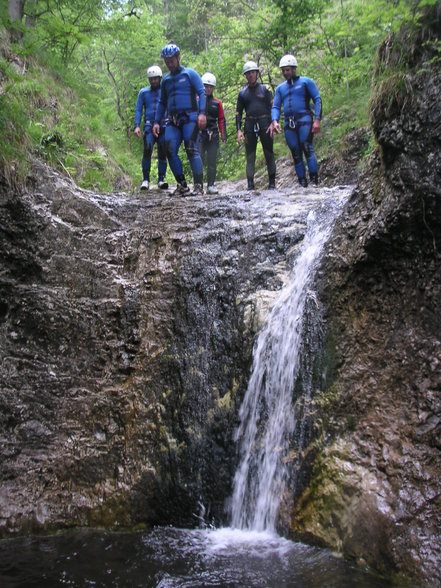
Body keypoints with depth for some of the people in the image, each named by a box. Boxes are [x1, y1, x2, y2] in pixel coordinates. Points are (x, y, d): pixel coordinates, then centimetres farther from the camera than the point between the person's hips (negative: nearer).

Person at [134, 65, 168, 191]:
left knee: (163, 154, 0)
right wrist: (137, 126, -3)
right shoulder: (143, 92, 13)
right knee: (147, 150, -18)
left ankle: (161, 179, 10)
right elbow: (138, 109, 10)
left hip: (164, 126, 1)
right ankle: (145, 179, -13)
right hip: (149, 126, -1)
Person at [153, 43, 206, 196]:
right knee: (170, 151, -8)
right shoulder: (166, 80, 17)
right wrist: (156, 122, 14)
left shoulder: (190, 74, 3)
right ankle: (182, 184, -2)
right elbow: (162, 102, 23)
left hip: (190, 118, -5)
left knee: (192, 149, -15)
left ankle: (198, 185, -15)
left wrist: (202, 113, -18)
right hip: (173, 121, 5)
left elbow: (202, 93, -4)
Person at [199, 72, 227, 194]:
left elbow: (221, 119, 14)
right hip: (199, 134, -2)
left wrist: (223, 134, 5)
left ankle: (210, 185, 8)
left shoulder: (217, 103, 12)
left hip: (213, 135, 3)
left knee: (212, 161, 3)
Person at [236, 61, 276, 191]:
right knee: (250, 155, -1)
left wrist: (273, 123, -12)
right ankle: (250, 183, 0)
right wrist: (238, 130, 1)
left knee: (269, 153, 0)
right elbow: (238, 112, 12)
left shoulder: (264, 89, 8)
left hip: (264, 124, -1)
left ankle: (272, 182, 6)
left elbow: (272, 107, 3)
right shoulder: (242, 93, 12)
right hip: (249, 125, 1)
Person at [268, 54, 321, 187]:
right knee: (296, 154, 3)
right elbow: (275, 107, 12)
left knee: (308, 149, -18)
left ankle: (314, 181, -17)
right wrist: (275, 121, -9)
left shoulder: (306, 81, 6)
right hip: (289, 124, 5)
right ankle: (302, 183, 5)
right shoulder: (280, 88, 18)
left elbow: (317, 100, 0)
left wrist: (317, 120, -13)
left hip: (304, 121, -5)